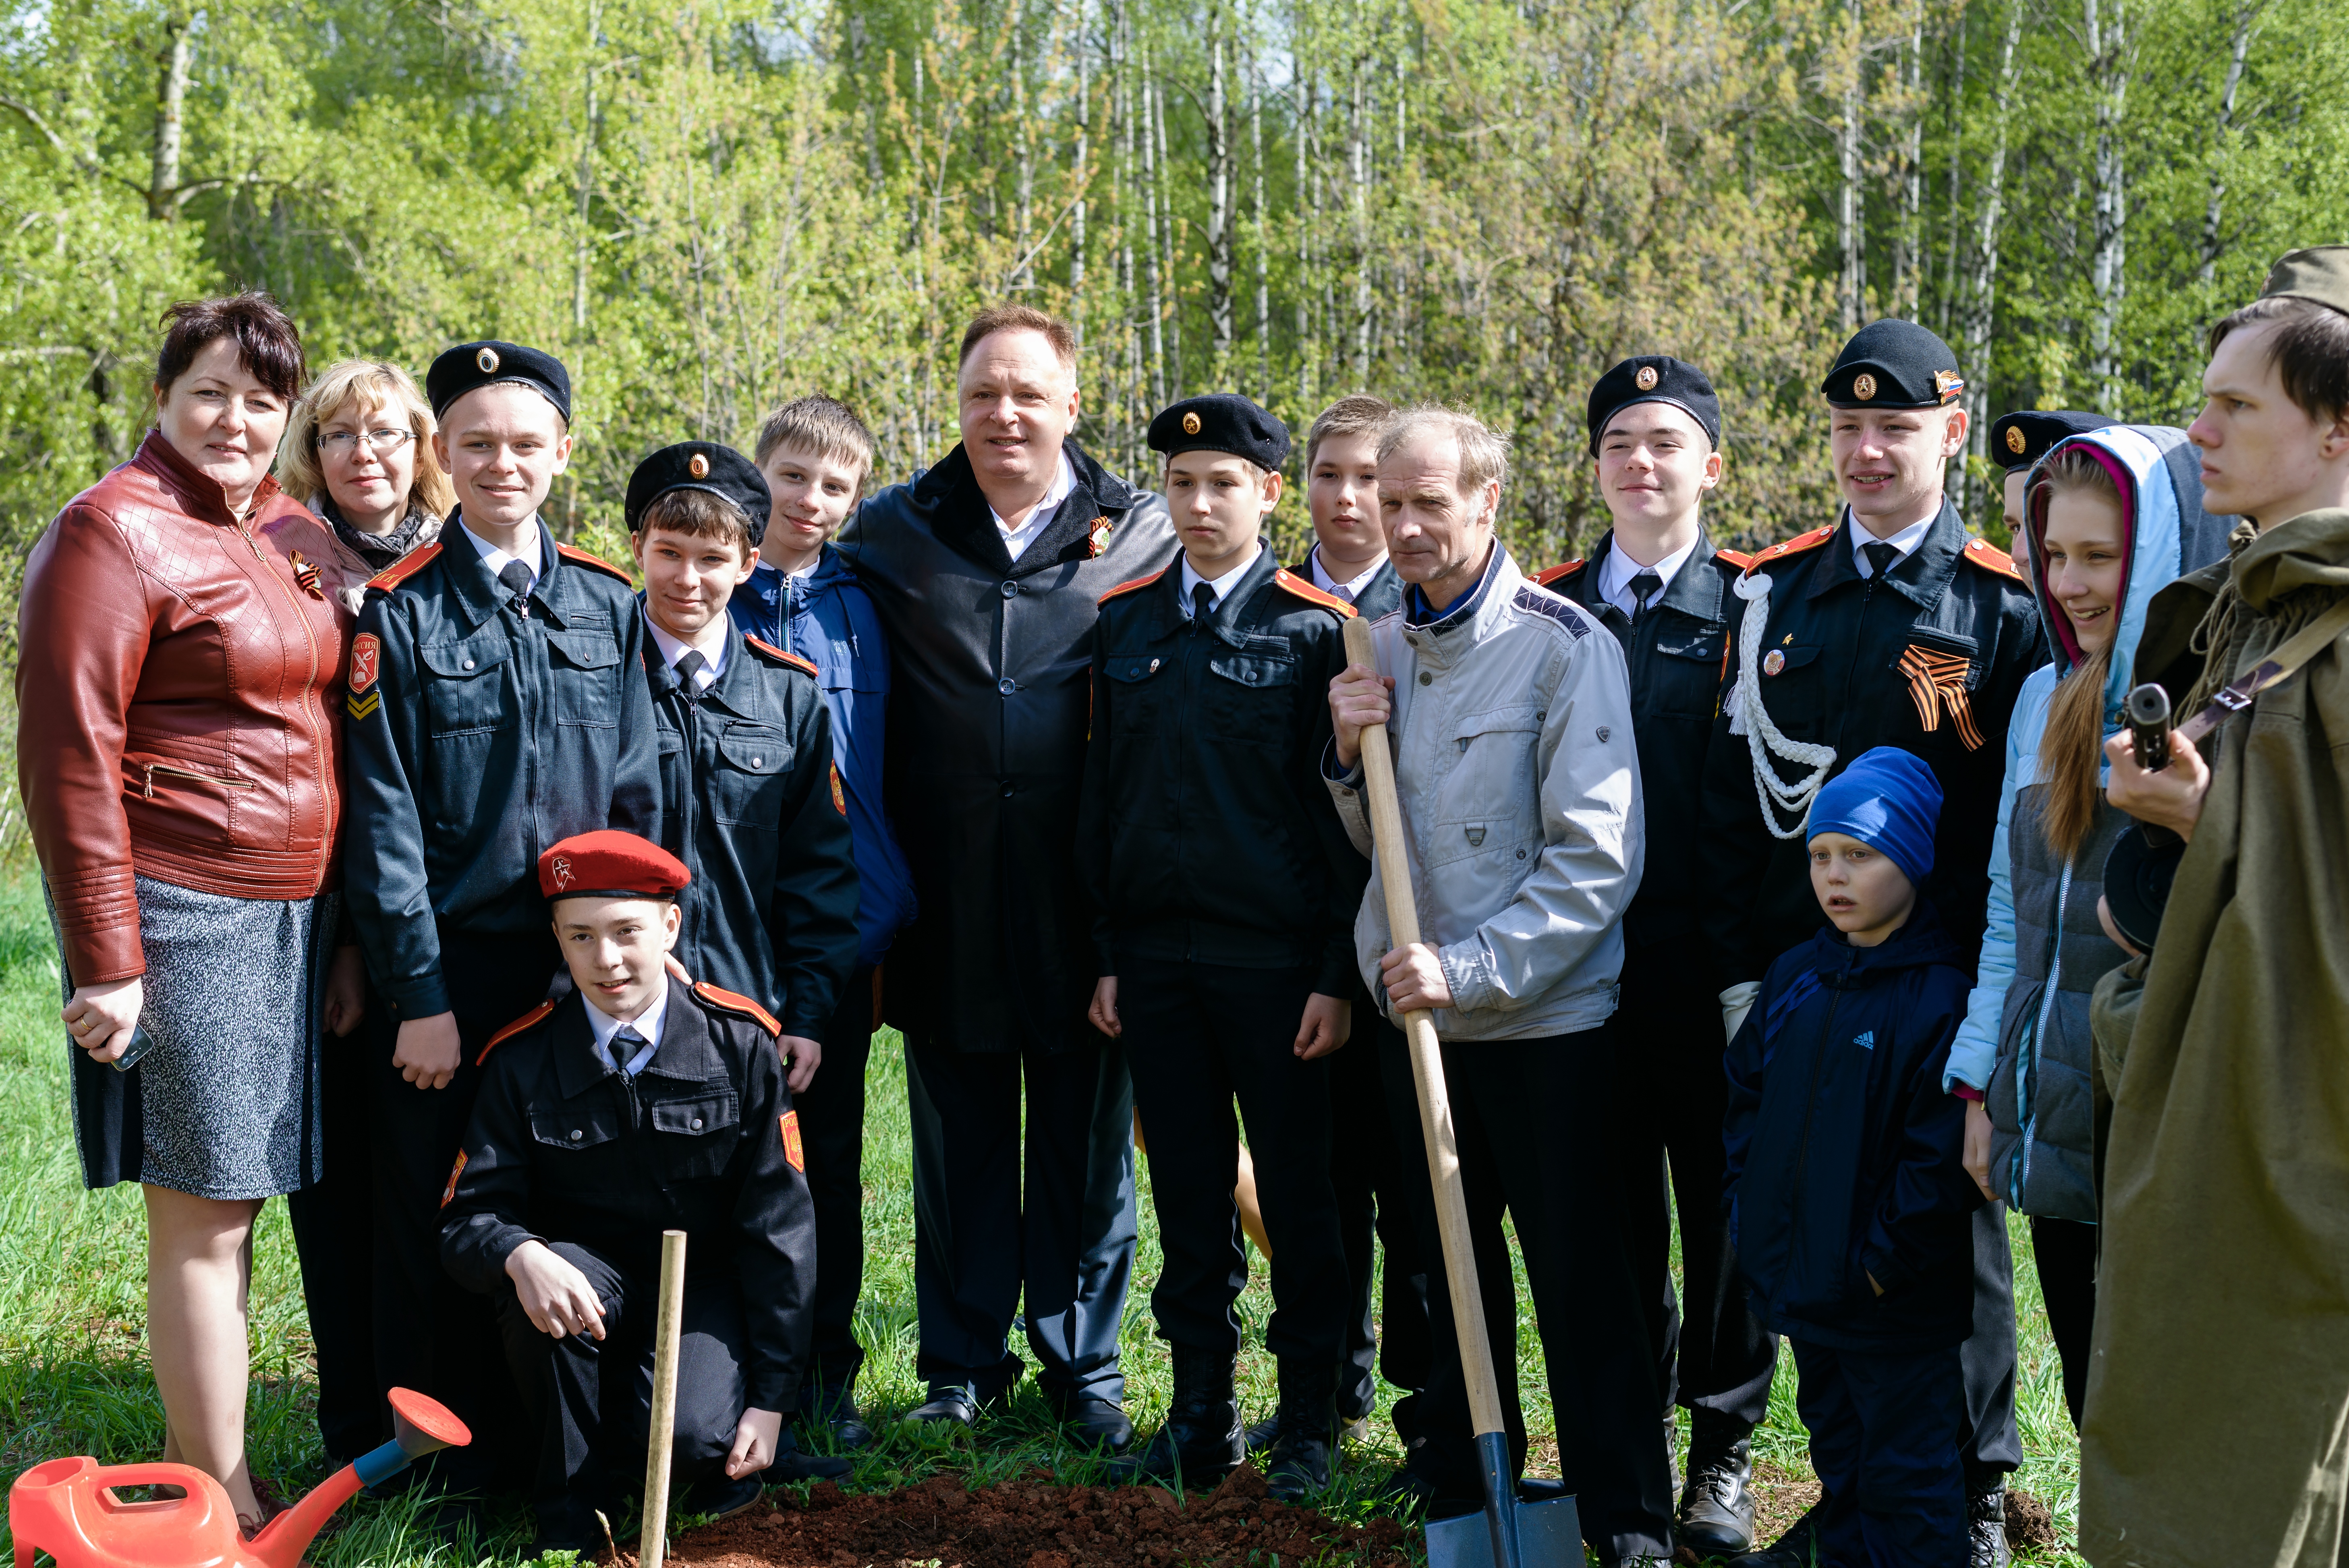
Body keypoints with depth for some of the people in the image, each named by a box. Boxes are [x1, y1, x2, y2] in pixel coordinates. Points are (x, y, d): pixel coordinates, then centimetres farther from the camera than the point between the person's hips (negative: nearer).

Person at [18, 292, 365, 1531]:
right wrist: (104, 961, -16)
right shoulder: (114, 533, -10)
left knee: (228, 1200, 13)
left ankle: (189, 1471, 25)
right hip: (182, 907, -7)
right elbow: (69, 756, -13)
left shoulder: (298, 539, 14)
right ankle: (222, 1508, 9)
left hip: (294, 911, 7)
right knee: (203, 1213, -1)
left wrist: (346, 928, 15)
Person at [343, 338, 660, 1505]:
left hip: (580, 966, 2)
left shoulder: (608, 607, 8)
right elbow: (384, 817, -5)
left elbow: (635, 797, 7)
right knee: (439, 1224, 3)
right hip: (450, 969, -2)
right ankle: (450, 1464, 15)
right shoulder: (399, 612, -1)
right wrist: (417, 993, -10)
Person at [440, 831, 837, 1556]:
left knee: (689, 1438, -31)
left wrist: (771, 1399, -9)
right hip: (589, 1281, 2)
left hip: (708, 1286, -2)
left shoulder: (740, 1040, -8)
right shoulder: (522, 1060, -6)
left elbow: (779, 1225, -6)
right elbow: (468, 1217, -8)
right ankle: (571, 1514, -10)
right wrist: (520, 1255, -35)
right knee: (534, 1277, -33)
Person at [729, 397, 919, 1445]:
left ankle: (827, 1372, 20)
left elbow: (883, 763, 9)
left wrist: (890, 909, 4)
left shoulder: (859, 605, 6)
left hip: (844, 916, 2)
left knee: (832, 1150, 10)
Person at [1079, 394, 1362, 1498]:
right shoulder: (1123, 623, 9)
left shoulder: (1319, 631, -3)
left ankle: (1309, 1420, 16)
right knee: (1187, 1191, 10)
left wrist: (1338, 974, -9)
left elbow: (1351, 814, -5)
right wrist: (1105, 955, 7)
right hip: (1153, 954, 4)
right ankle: (1202, 1415, 20)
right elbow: (1100, 799, 12)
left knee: (1296, 1193, 4)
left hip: (1276, 958, -4)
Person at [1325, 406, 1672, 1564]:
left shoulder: (1564, 646, -12)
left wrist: (1470, 968, -22)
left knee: (1579, 1280, 2)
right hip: (1419, 1017, 6)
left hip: (1544, 1024, -5)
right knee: (1450, 1263, 16)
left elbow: (1599, 859, -16)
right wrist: (1351, 755, -2)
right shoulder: (1382, 645, 7)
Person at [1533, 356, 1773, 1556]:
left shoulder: (1754, 609, 0)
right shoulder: (1548, 610, 9)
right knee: (1619, 1209, 10)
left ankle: (1724, 1445, 20)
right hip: (1590, 968, 2)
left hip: (1712, 970, -2)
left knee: (1724, 1207, 6)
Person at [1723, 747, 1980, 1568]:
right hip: (1801, 1285, 7)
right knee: (1838, 1462, 20)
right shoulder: (1795, 976, 7)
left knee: (1907, 1482, 3)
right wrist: (1747, 1202, 10)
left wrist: (1885, 1259, -17)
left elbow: (1942, 1152, -20)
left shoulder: (1939, 994, -16)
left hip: (1896, 1307, -7)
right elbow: (1747, 1091, 18)